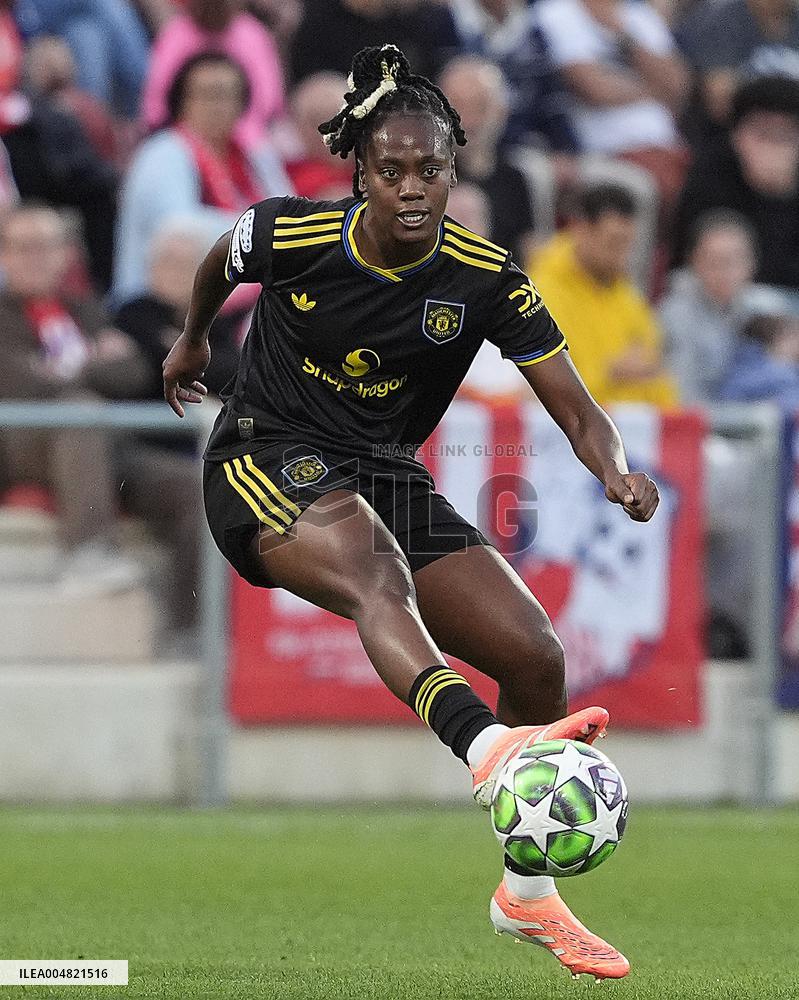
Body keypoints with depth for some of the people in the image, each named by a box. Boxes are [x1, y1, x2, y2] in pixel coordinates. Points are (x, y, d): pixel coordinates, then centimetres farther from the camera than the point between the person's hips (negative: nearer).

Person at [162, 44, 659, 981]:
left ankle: (526, 894, 12)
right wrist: (192, 340, 30)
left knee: (536, 657, -9)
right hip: (267, 462, -4)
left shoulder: (485, 279, -9)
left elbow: (576, 410, -8)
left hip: (388, 479, 4)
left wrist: (618, 475, -29)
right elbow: (219, 262, 13)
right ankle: (489, 751, -69)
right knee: (376, 573, -38)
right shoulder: (292, 236, -12)